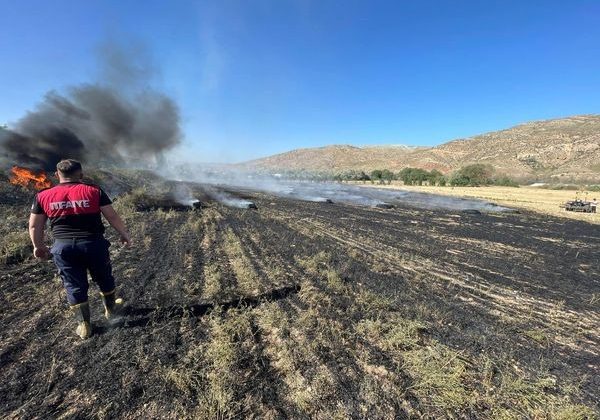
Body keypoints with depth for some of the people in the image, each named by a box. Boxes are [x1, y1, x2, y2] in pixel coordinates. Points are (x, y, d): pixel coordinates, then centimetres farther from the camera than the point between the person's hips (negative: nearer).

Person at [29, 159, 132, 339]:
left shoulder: (43, 196, 3)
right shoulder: (94, 191, -5)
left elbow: (34, 226, 10)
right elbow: (113, 217, -5)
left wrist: (39, 246, 25)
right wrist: (125, 235, 8)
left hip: (63, 247, 2)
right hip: (93, 244, -1)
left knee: (74, 286, 15)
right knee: (104, 280, 20)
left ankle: (84, 325, 24)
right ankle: (111, 310, 39)